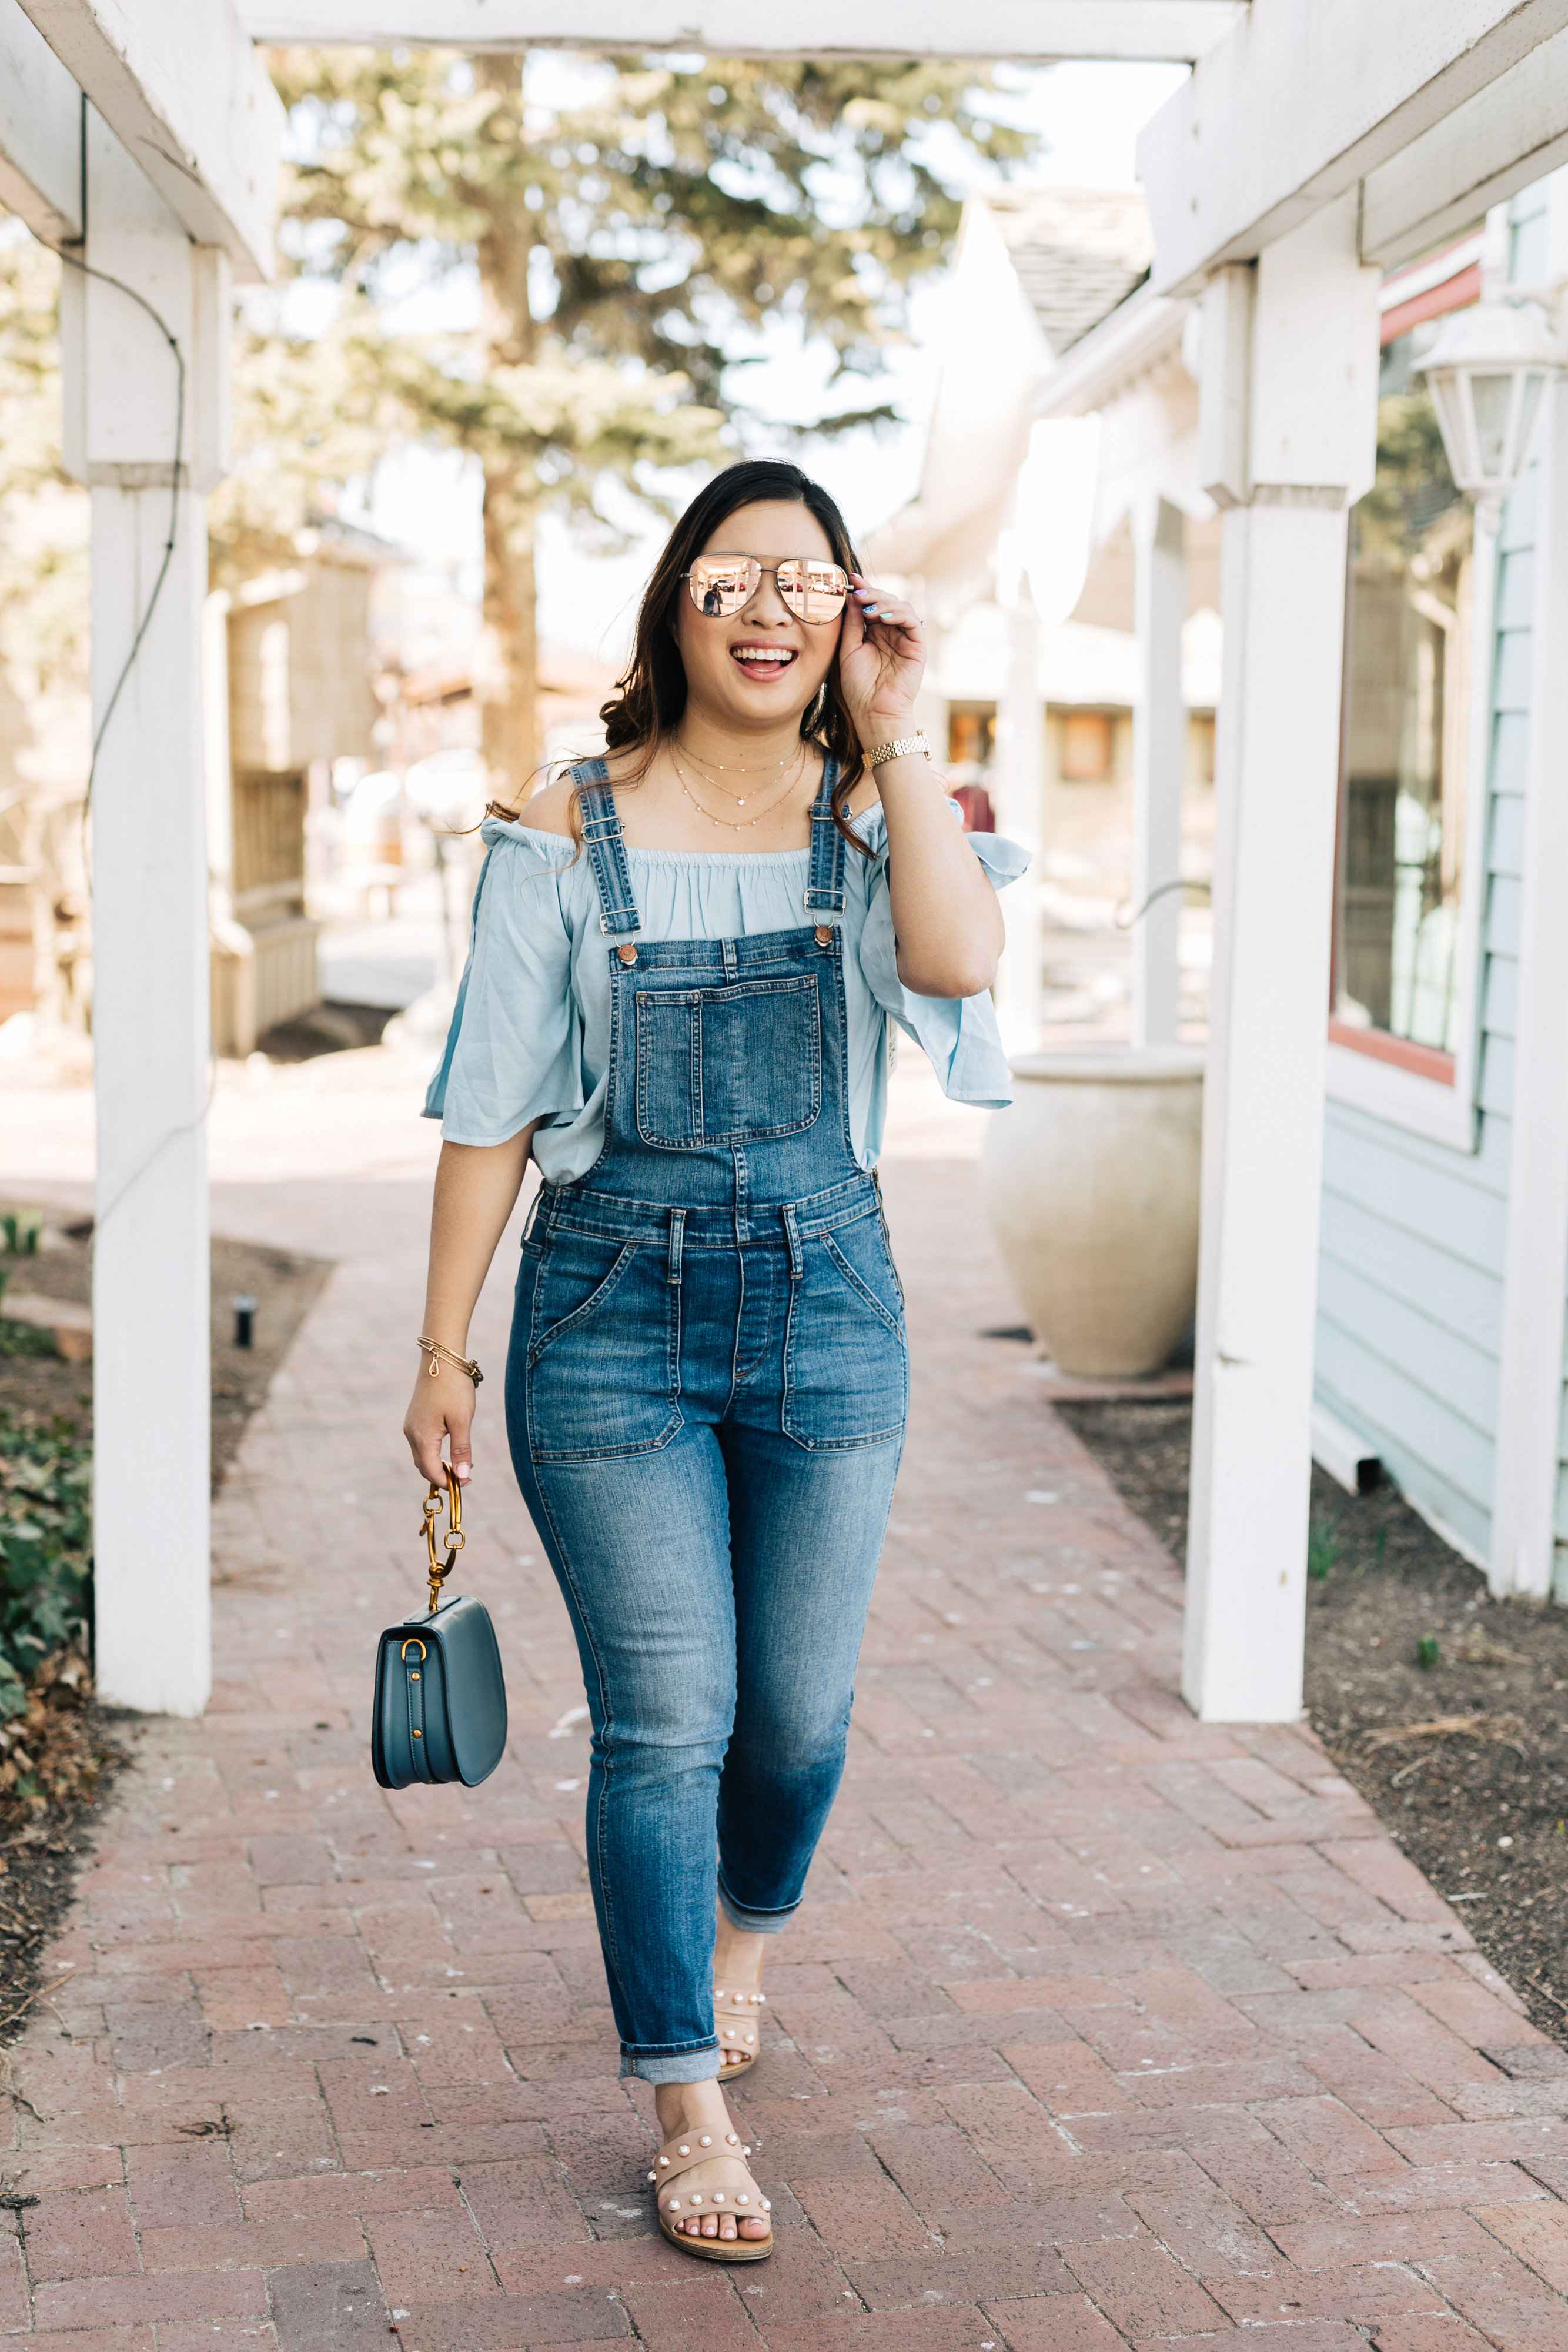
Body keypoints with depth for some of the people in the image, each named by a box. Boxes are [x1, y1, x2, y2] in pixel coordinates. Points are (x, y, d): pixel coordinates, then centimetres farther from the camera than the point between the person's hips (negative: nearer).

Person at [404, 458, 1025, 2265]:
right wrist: (443, 1349, -1)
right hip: (614, 1308, -2)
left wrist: (893, 737, -16)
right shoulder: (572, 832, -2)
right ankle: (688, 2108, 14)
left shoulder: (865, 816, 2)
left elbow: (960, 962, -22)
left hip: (827, 1302, 2)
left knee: (801, 1711, 12)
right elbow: (490, 1108, 0)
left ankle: (741, 1930, 46)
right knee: (664, 1719, -2)